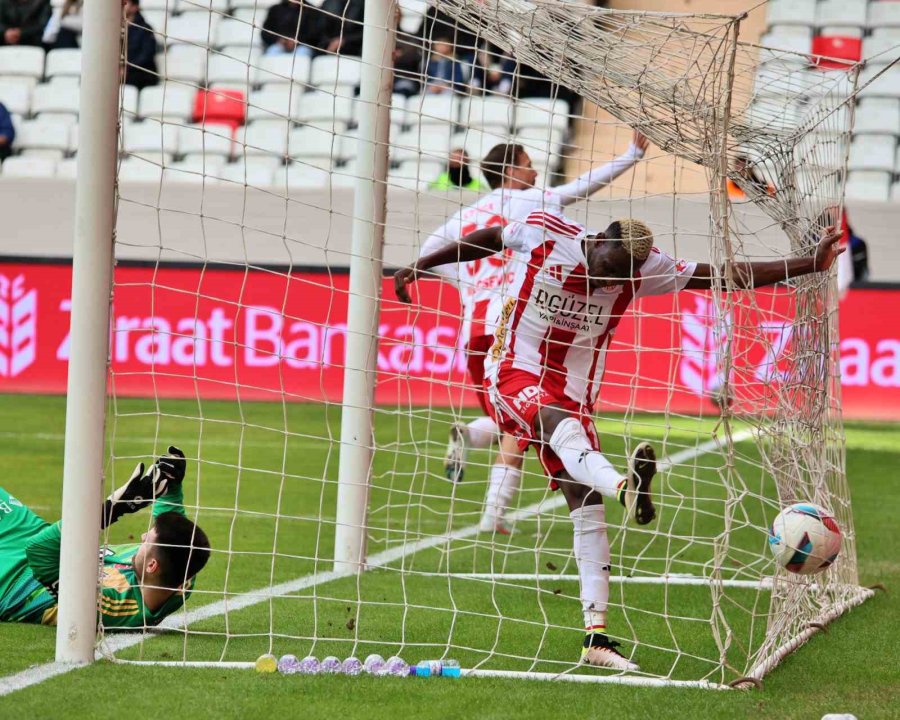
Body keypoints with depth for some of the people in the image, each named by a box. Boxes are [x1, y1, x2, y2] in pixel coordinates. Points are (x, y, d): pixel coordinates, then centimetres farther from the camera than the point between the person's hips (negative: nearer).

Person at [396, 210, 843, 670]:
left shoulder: (643, 270, -5)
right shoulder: (544, 232, -10)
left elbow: (726, 275, -6)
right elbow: (489, 239, 9)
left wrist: (810, 265, -11)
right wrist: (419, 267, 16)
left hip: (573, 393, 4)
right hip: (513, 375, -4)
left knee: (589, 510, -6)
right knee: (560, 420, -38)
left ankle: (595, 637, -5)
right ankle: (626, 488, -70)